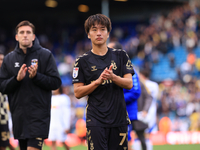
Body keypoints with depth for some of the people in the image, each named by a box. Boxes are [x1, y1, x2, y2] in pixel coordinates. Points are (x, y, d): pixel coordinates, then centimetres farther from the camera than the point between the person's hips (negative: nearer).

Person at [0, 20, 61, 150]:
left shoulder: (45, 55, 1)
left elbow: (56, 82, -3)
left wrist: (36, 76, -16)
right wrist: (17, 79, -12)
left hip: (39, 114, -4)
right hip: (18, 114, 4)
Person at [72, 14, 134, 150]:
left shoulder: (121, 56, 10)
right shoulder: (82, 61, 5)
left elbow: (129, 84, 3)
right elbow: (78, 92, 0)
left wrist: (113, 77, -16)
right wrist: (98, 81, -14)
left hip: (119, 117, 2)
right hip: (95, 120, -2)